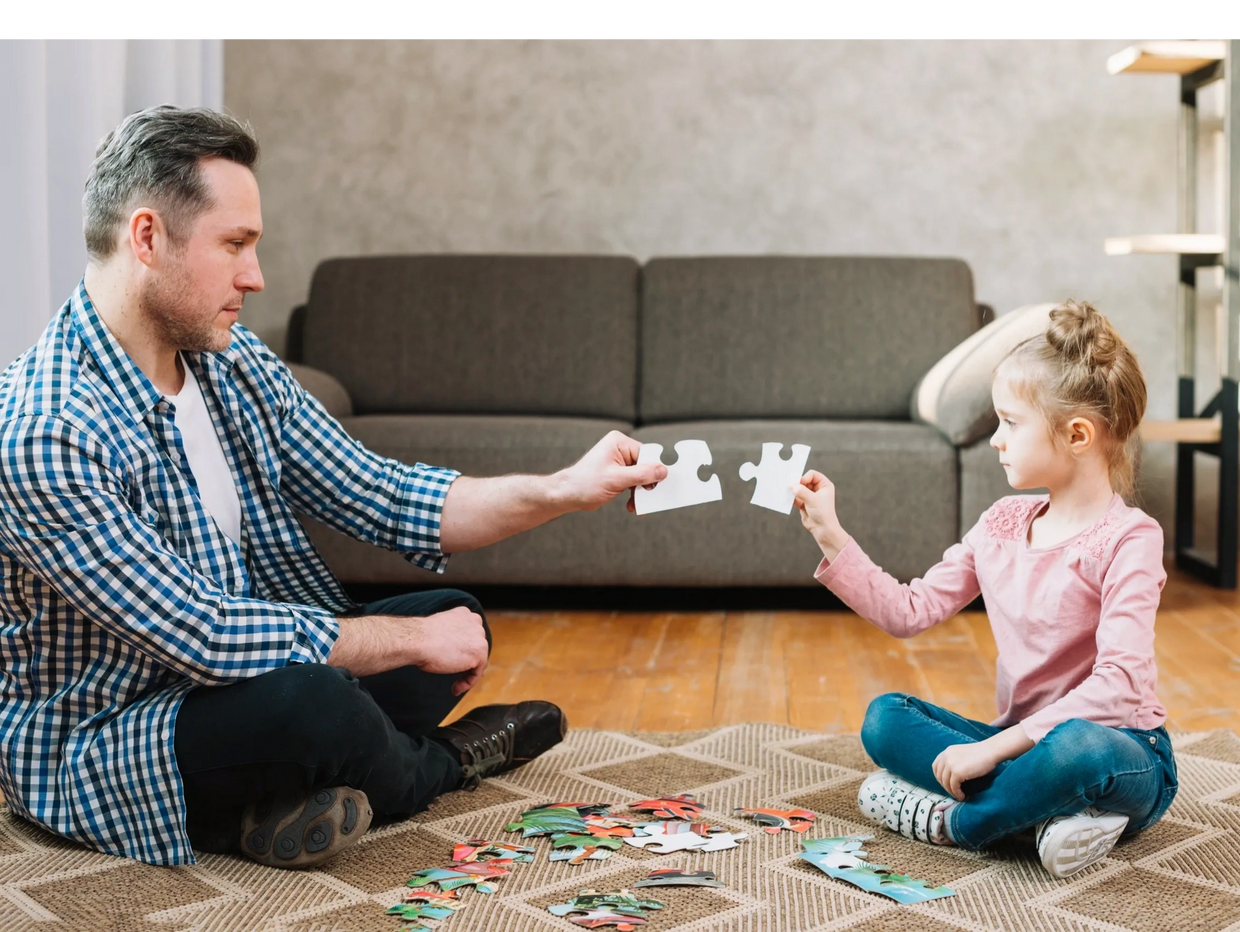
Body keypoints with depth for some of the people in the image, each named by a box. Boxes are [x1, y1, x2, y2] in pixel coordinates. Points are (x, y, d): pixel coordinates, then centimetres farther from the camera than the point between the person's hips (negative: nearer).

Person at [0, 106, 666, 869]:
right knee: (311, 703, -34)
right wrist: (413, 639, -18)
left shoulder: (237, 363, -1)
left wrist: (566, 491, -8)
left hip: (238, 681, 8)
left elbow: (378, 497, 2)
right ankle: (438, 764, 1)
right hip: (93, 750, -8)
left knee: (453, 618, 6)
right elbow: (205, 636, -28)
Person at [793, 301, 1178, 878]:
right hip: (1023, 740, 7)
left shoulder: (1126, 538, -15)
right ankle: (1046, 810, -23)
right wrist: (830, 537, 0)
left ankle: (946, 821, -18)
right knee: (885, 718, -10)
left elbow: (1120, 680, -25)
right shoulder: (1004, 522, 5)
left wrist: (996, 746, -28)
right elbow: (910, 611, 7)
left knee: (1079, 749, -40)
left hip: (1122, 750, -6)